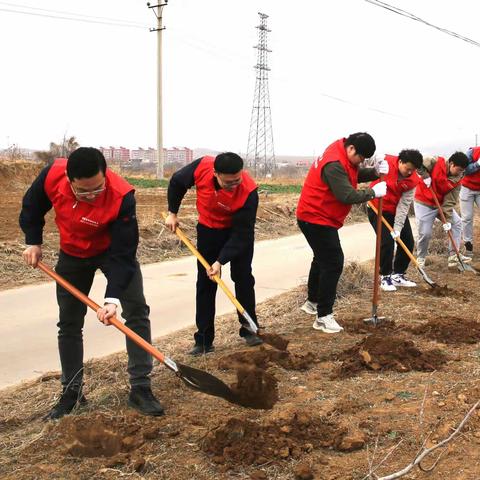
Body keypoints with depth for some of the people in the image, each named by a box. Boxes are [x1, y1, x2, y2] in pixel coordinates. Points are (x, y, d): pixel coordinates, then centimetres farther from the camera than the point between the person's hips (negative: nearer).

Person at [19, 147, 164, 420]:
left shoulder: (121, 196, -38)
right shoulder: (52, 175, -28)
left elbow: (123, 254, -34)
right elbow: (32, 206, -4)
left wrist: (113, 297, -41)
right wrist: (33, 242, -6)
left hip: (115, 251, -3)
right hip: (72, 254, 3)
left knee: (137, 311, -14)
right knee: (69, 323, 6)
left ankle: (141, 388, -6)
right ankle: (72, 391, 18)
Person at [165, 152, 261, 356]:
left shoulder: (249, 191, -35)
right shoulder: (202, 167, -30)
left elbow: (241, 233, -28)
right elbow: (177, 182, -7)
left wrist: (221, 261, -32)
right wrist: (172, 213, -1)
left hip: (240, 231, -2)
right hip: (209, 230, 2)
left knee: (243, 278, -2)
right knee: (205, 283, 1)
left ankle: (249, 330, 15)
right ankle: (204, 340, 6)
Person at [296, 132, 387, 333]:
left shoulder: (343, 156, 5)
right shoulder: (334, 164, -26)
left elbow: (356, 174, 11)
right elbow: (347, 196, -28)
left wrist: (375, 172, -7)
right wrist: (373, 192, -17)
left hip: (317, 217, 11)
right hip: (317, 219, -11)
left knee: (323, 258, 24)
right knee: (333, 263, -11)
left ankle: (312, 302, 40)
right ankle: (323, 317, -8)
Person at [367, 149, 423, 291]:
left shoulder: (413, 180, -13)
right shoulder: (385, 162, -23)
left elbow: (404, 205, -14)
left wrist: (397, 228, -18)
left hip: (397, 211, 4)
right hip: (378, 209, -4)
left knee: (408, 242, 3)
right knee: (387, 242, -14)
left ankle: (398, 275, 19)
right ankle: (385, 277, 3)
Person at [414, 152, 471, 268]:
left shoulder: (456, 181, -6)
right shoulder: (435, 163, -19)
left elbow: (450, 202, -8)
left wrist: (447, 219, -16)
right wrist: (425, 176, -32)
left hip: (441, 204, 6)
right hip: (424, 204, -6)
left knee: (456, 222, 0)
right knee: (425, 233, -8)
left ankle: (454, 256, 5)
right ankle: (420, 258, 17)